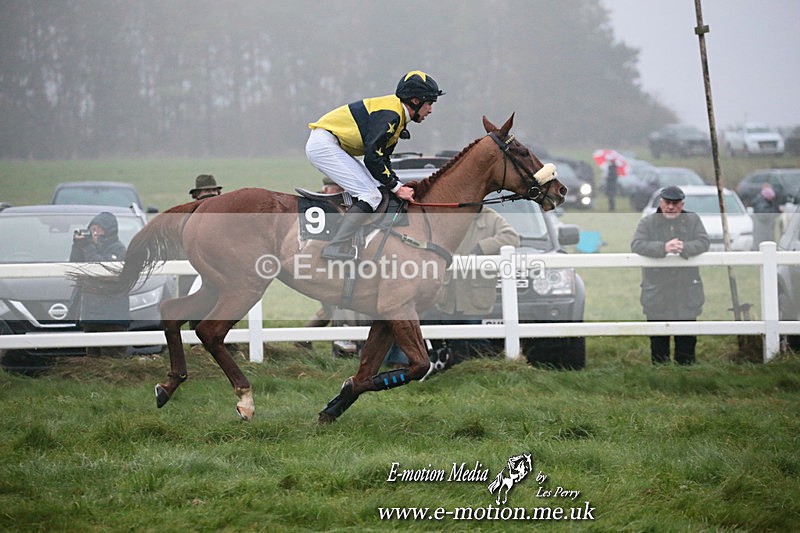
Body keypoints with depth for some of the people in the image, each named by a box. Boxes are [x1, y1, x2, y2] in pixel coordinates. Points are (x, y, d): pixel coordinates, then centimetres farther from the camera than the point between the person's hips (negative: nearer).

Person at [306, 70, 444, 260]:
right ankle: (337, 247, -19)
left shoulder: (397, 116, 14)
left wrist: (398, 185, 6)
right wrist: (397, 187, -14)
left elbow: (383, 158, 17)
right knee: (370, 196, -15)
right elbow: (372, 158, -22)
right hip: (324, 143, -11)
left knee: (375, 188, 11)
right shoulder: (390, 115, -18)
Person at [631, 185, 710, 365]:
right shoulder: (647, 222, 3)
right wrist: (663, 248, -26)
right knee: (659, 340, 4)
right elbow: (637, 244, -12)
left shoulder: (693, 220, 8)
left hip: (686, 293, 1)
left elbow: (703, 242, -5)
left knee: (687, 340, 6)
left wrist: (684, 248, -26)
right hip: (657, 294, -1)